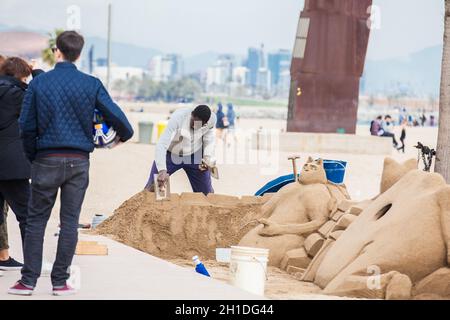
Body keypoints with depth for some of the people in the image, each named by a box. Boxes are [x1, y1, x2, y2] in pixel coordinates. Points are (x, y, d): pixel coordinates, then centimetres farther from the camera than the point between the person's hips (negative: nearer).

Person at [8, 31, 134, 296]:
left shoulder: (39, 83, -3)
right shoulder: (92, 85, -2)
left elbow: (27, 125, -2)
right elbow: (116, 116, -4)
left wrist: (33, 156, 12)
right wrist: (124, 135, 17)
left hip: (47, 160, -1)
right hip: (79, 161, 1)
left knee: (36, 220, 7)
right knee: (70, 221, 6)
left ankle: (28, 281, 5)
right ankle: (60, 282, 7)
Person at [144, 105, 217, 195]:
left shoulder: (212, 119, -23)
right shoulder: (177, 118, -35)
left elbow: (209, 140, -3)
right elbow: (162, 144, -41)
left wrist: (208, 159, -20)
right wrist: (162, 170, -53)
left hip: (194, 155, 3)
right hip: (171, 154, -3)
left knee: (206, 193, 4)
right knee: (150, 189, -9)